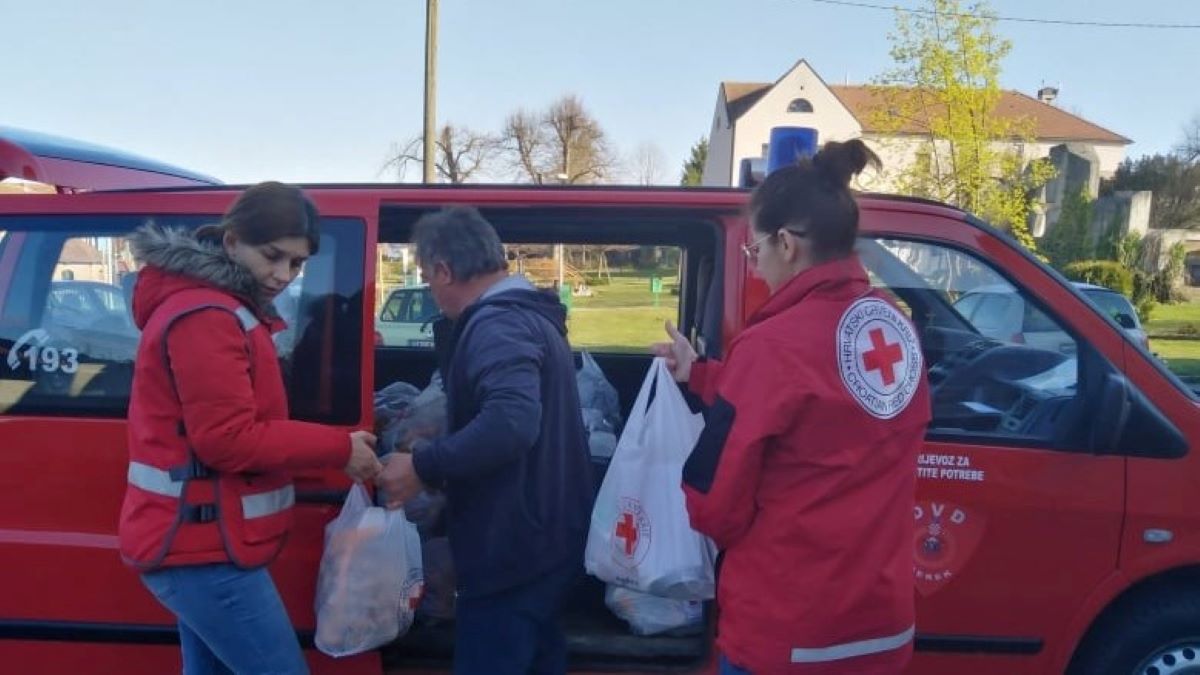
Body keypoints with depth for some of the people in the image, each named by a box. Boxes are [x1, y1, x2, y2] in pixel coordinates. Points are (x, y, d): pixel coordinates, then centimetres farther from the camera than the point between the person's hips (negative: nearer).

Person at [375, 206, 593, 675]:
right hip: (544, 537, 10)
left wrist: (423, 466, -28)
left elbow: (511, 423, -37)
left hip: (513, 548, -10)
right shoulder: (531, 315, 13)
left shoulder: (496, 326, -20)